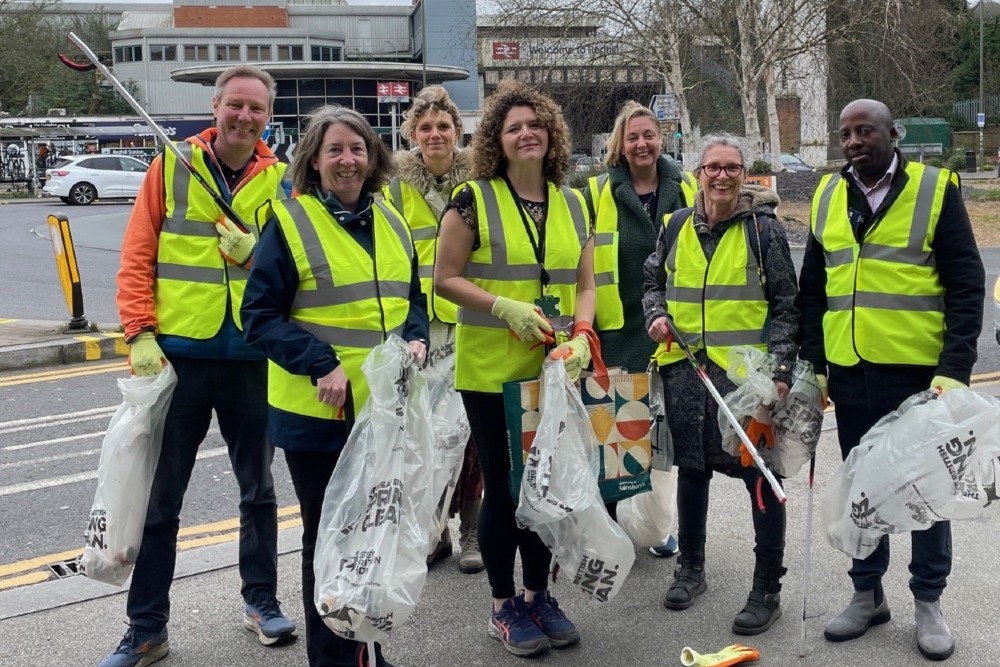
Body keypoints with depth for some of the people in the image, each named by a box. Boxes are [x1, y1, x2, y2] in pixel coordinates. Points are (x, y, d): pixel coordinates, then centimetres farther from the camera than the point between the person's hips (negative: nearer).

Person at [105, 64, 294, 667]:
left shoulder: (281, 180, 2)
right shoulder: (171, 167, -1)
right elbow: (136, 257, -3)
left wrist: (256, 252, -16)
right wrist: (141, 335, -12)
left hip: (254, 358, 2)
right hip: (179, 354, -1)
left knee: (259, 488, 15)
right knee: (160, 498, 5)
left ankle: (262, 600, 33)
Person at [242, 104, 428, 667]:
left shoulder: (391, 223, 10)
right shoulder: (290, 223, -7)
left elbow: (412, 298, 18)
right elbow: (261, 316, -9)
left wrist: (417, 339, -3)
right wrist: (320, 364, -21)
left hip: (386, 409, 5)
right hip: (317, 412, -5)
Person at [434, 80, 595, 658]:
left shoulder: (573, 204, 9)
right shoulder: (474, 200, -5)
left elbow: (585, 285, 11)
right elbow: (446, 278, -6)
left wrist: (581, 335, -6)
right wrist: (506, 308, -18)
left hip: (554, 370, 4)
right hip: (491, 370, -4)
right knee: (504, 486, 4)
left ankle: (539, 595, 29)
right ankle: (504, 607, 20)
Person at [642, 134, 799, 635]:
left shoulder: (763, 228, -2)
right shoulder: (677, 226, 8)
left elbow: (785, 304, -2)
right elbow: (654, 281, 20)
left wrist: (781, 367, -10)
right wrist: (657, 315, -1)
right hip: (685, 368, 4)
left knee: (761, 472, -2)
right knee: (691, 467, 15)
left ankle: (767, 589, 11)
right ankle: (690, 568, 32)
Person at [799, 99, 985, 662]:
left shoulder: (935, 189, -5)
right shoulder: (828, 197, 7)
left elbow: (967, 285, -8)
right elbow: (813, 289, 11)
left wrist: (955, 368, -16)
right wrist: (812, 363, 6)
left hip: (919, 373, -4)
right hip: (851, 374, 4)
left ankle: (929, 601, 24)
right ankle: (868, 593, 28)